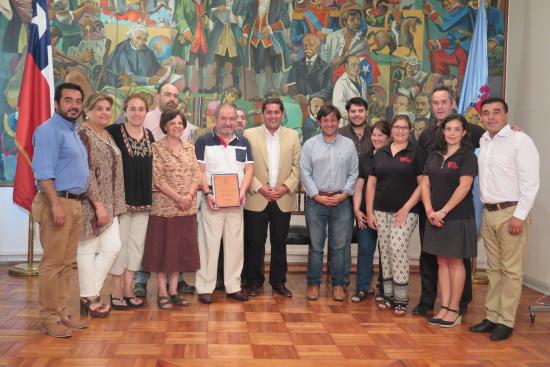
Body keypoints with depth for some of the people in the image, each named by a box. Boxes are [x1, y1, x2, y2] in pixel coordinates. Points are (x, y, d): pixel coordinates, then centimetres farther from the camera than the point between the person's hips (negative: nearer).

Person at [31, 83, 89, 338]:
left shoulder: (72, 132, 18)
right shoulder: (50, 130, -10)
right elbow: (43, 172, -18)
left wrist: (73, 203, 17)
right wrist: (56, 205, -24)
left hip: (74, 203, 9)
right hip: (57, 202, -9)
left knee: (67, 263, 12)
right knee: (52, 264, -4)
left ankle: (61, 312, 21)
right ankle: (49, 318, 4)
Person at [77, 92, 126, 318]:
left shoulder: (107, 135, 15)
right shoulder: (83, 134, -12)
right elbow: (85, 173, -19)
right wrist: (98, 204, -20)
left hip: (109, 204, 9)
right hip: (91, 204, -9)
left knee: (113, 247, 7)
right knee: (88, 249, 1)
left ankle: (91, 293, 18)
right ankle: (89, 298, 12)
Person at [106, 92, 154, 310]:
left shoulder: (149, 135, 11)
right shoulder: (114, 132, -7)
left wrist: (150, 195, 13)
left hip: (143, 199, 6)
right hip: (121, 197, -6)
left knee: (137, 243, 9)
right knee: (119, 243, 1)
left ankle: (128, 290, 20)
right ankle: (117, 292, 12)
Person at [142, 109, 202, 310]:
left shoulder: (189, 147, 10)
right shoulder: (157, 148, -5)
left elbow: (196, 174, 6)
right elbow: (158, 178, -11)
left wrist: (189, 195, -11)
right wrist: (178, 198, -17)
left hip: (187, 207, 5)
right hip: (164, 206, -5)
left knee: (180, 248, 8)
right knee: (162, 248, 2)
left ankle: (173, 290, 18)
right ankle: (162, 292, 11)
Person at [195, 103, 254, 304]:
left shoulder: (243, 142, 12)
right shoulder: (204, 141, 2)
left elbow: (249, 169, 7)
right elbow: (199, 170, -4)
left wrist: (242, 192, -9)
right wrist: (207, 194, -16)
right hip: (212, 199, -3)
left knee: (235, 243, 7)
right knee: (209, 243, -1)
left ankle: (233, 286, 16)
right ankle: (205, 288, 6)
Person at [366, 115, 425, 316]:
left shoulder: (416, 152, 0)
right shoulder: (381, 153, 11)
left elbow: (422, 184, -5)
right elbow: (371, 183, 11)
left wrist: (406, 208, -11)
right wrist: (369, 211, 5)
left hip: (405, 212, -4)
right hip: (381, 211, 4)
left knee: (398, 248, -13)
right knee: (385, 251, 6)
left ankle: (401, 298, -3)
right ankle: (388, 295, 16)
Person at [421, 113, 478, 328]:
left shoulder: (467, 156, -5)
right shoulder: (434, 156, 11)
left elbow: (464, 186, -14)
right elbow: (425, 184, 8)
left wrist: (443, 211, -17)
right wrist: (429, 210, -6)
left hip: (458, 217, -5)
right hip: (435, 218, 5)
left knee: (455, 262, 2)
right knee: (442, 262, 7)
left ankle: (454, 310, 10)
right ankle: (444, 307, 13)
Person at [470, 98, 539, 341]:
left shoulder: (520, 140, -8)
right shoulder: (484, 141, 12)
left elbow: (531, 182, -12)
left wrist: (519, 215, -16)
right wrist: (485, 209, 6)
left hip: (511, 213, -6)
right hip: (488, 212, 7)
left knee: (510, 270, 0)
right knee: (493, 268, 11)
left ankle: (506, 321, 7)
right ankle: (492, 316, 19)